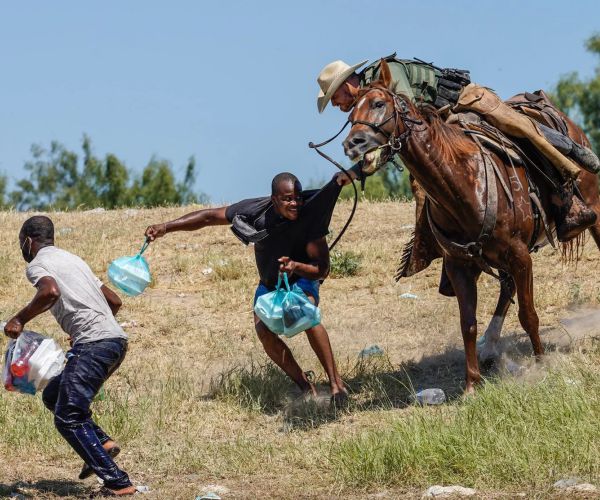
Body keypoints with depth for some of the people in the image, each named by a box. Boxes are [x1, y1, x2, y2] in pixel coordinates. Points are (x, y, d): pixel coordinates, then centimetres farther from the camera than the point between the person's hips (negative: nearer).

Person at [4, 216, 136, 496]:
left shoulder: (37, 265, 1)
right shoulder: (73, 260, 26)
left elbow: (51, 291, -24)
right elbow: (114, 301, 28)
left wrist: (20, 319, -12)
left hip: (93, 344, -9)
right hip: (116, 339, 9)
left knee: (68, 417, -6)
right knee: (53, 395, 21)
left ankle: (118, 483, -13)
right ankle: (102, 442, 5)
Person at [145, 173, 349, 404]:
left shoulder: (309, 217, -30)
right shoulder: (255, 210, -25)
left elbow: (322, 269, -27)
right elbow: (209, 216, -15)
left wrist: (296, 267, -48)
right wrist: (166, 227, -22)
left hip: (301, 279, -3)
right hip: (269, 283, 3)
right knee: (263, 329, -23)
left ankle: (336, 383, -29)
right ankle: (305, 387, -9)